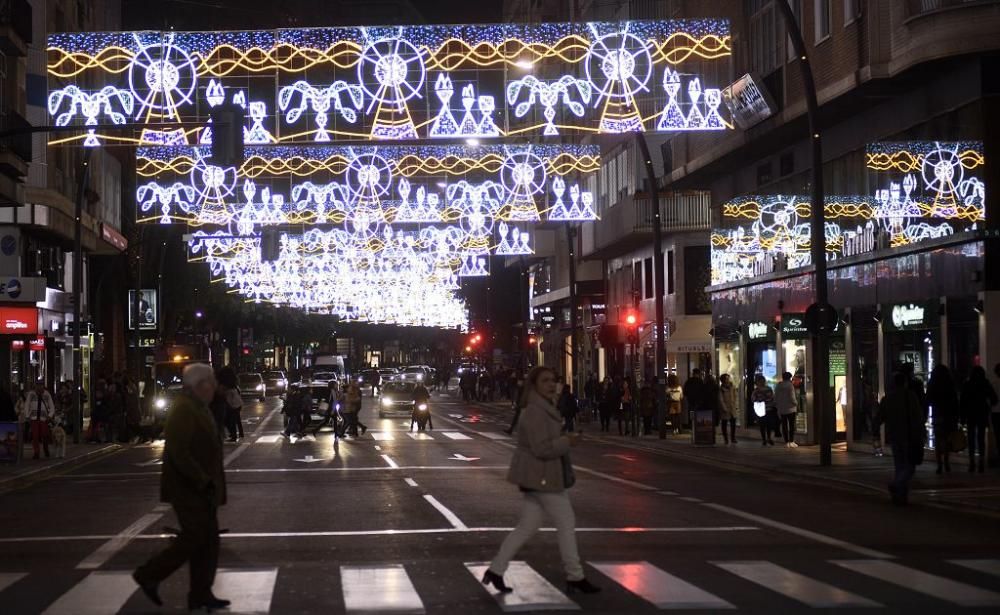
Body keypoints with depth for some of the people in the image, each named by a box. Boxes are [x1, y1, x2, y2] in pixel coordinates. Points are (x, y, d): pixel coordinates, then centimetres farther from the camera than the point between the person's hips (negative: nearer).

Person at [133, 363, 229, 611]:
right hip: (189, 489, -10)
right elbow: (179, 453, -26)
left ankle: (201, 595, 15)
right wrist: (203, 481, -23)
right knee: (194, 538, -6)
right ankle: (149, 576, 7)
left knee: (208, 540, 10)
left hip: (201, 488, 10)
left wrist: (210, 482, 16)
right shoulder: (183, 409, -19)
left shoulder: (198, 407, 14)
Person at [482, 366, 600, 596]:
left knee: (527, 526, 13)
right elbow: (541, 448, -26)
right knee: (566, 523, -1)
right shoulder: (535, 412, -19)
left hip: (536, 477, 10)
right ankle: (575, 577, 9)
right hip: (542, 478, -10)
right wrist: (568, 442, -16)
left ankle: (495, 570, 15)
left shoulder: (544, 409, 14)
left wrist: (564, 439, 12)